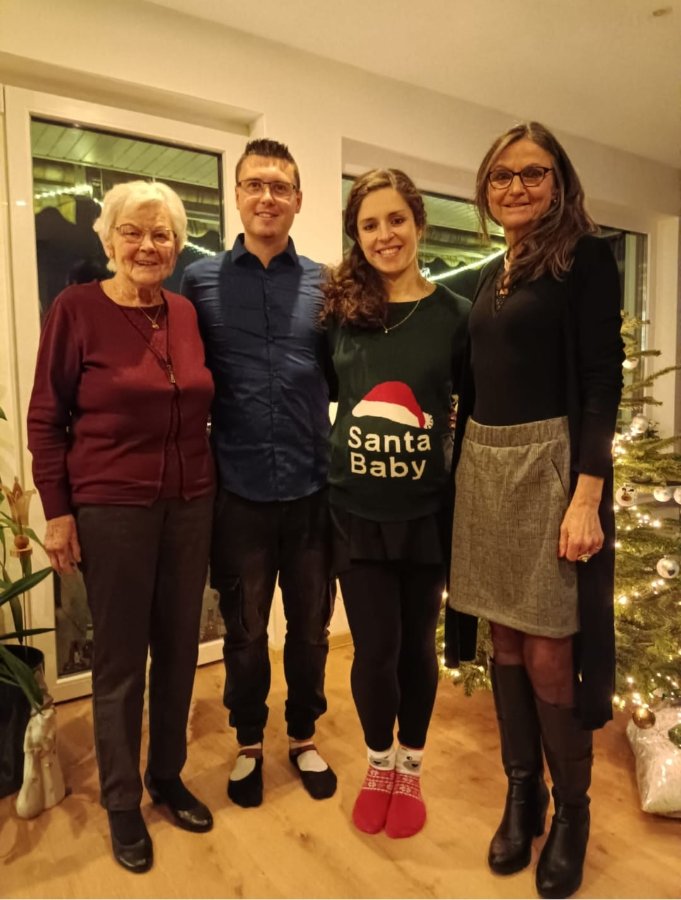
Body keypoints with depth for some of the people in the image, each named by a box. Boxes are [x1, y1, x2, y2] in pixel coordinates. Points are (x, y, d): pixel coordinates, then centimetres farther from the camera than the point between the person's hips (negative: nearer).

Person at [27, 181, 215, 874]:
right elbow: (45, 418, -5)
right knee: (119, 661, 9)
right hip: (111, 509, -4)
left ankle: (168, 776, 38)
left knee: (179, 648, 15)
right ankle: (122, 803, 32)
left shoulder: (187, 311, 5)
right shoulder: (76, 308, -7)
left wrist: (207, 483, 9)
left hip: (190, 506, 4)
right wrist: (56, 511, -7)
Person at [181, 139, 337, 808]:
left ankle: (303, 736, 40)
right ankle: (248, 742, 39)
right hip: (238, 490, -1)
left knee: (310, 625, 15)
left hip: (312, 488, 1)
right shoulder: (200, 280, 1)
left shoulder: (324, 283, 4)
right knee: (244, 630, 15)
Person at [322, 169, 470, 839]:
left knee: (416, 644, 14)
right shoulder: (340, 307, 0)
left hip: (426, 513, 0)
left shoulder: (455, 315, -3)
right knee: (375, 647, 7)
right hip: (355, 511, 1)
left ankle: (410, 769, 39)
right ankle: (378, 764, 36)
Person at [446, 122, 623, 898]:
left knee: (549, 652, 0)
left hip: (549, 464, -6)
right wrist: (463, 469, 13)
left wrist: (586, 494, -18)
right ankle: (521, 794, 30)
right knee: (505, 640, 12)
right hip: (484, 466, 6)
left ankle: (571, 814, 24)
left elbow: (601, 380, -10)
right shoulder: (490, 275, 16)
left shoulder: (585, 258, -3)